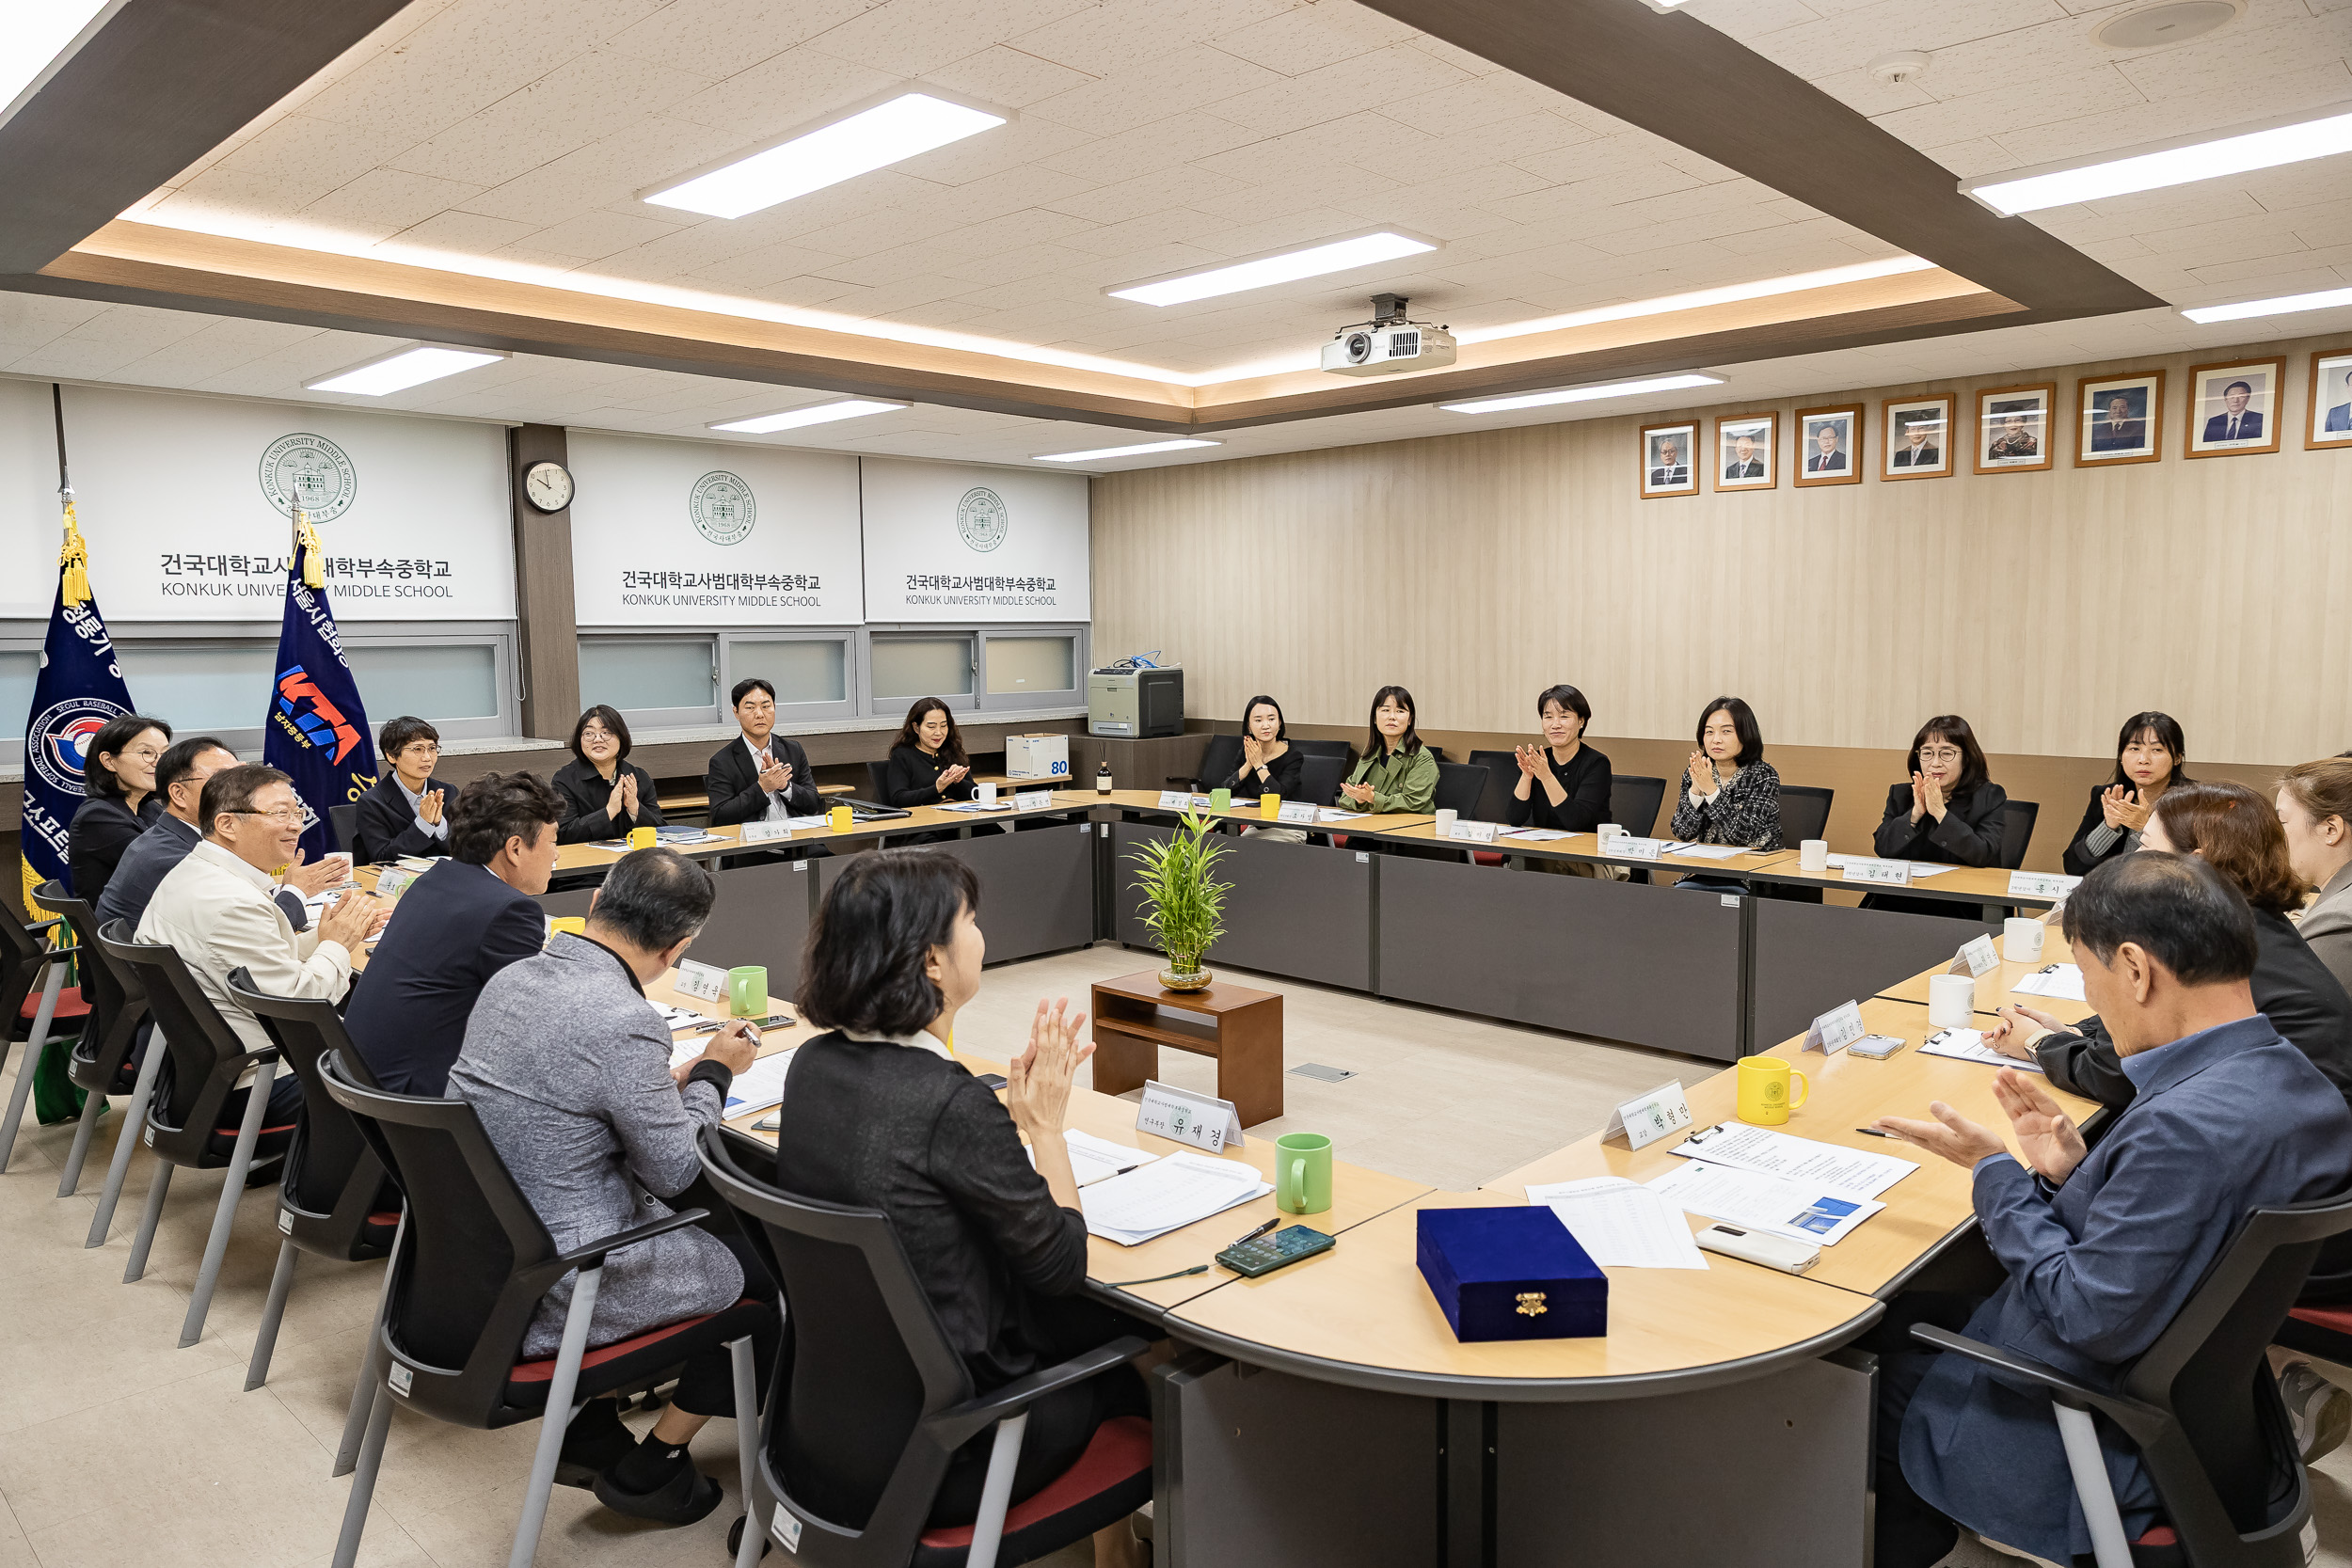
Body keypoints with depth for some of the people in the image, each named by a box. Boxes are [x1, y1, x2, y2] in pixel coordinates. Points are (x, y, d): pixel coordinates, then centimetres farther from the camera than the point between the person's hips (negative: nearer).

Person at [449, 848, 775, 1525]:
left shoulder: (509, 979, 0)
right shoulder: (625, 1023, -26)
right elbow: (676, 1170, -14)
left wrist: (670, 1081, 13)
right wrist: (714, 1072, 0)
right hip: (548, 1293, -9)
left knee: (698, 1219, 27)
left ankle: (588, 1430, 28)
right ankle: (650, 1465, 19)